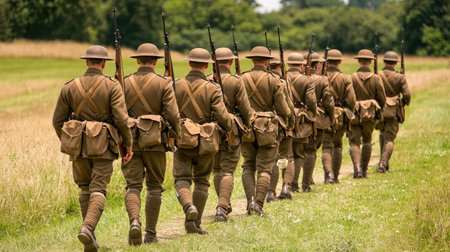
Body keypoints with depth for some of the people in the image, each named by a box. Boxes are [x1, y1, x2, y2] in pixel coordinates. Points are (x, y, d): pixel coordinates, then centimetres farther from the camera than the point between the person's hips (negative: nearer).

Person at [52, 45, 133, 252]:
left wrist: (66, 142, 22)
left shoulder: (70, 87, 3)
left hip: (77, 145, 3)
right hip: (102, 146, -3)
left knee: (85, 189, 15)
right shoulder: (112, 86, -6)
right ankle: (88, 227, -26)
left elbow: (58, 120, 6)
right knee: (98, 190, -1)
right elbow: (121, 118, -14)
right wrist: (129, 145, -3)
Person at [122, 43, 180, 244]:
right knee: (154, 187, 10)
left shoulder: (125, 83, 1)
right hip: (155, 142, -1)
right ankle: (150, 233, 10)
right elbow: (172, 115, -10)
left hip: (131, 141, 1)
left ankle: (134, 221, -26)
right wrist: (177, 136, 7)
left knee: (133, 185, 1)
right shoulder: (164, 84, -4)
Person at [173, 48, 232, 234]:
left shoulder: (176, 86, -4)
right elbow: (222, 116, -14)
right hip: (205, 142, 0)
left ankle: (189, 206, -28)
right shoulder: (212, 89, -9)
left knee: (181, 179, 3)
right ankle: (194, 223, 13)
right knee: (201, 181, 14)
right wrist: (230, 126, 7)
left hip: (182, 141, 0)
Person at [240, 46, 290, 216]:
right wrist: (285, 119, 15)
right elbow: (283, 109, -6)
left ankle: (250, 200, -3)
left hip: (246, 129, 2)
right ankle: (258, 204, -5)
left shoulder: (242, 80, -1)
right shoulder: (273, 81, -6)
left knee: (248, 166, 13)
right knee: (264, 169, 3)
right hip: (268, 130, -2)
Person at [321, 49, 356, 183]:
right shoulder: (345, 79, -5)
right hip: (340, 118, 1)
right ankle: (335, 176, 22)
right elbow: (351, 100, -8)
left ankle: (328, 172, -21)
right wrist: (348, 114, 9)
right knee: (337, 146, 18)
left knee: (326, 147, 2)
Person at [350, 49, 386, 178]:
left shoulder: (352, 78, -9)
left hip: (354, 114, -2)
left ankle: (357, 167, -19)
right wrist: (377, 111, 17)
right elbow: (382, 99, -2)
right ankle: (364, 170, 19)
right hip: (370, 115, 2)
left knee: (354, 142, 2)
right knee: (367, 141, 18)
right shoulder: (376, 78, -5)